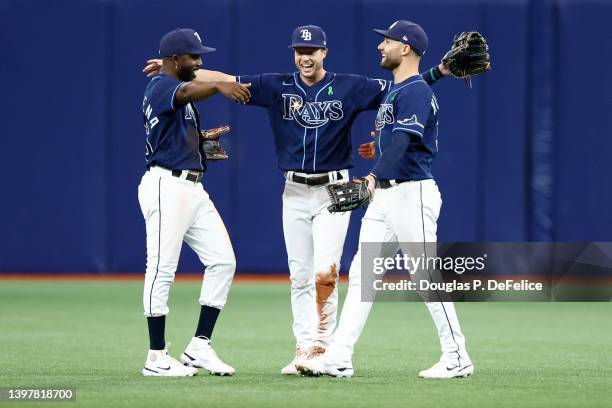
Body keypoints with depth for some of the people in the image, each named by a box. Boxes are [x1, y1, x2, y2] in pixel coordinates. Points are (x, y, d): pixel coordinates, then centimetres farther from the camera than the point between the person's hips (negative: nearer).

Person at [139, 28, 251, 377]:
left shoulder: (177, 88, 21)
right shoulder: (161, 86, -11)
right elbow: (186, 92, -36)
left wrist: (201, 140, 9)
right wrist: (219, 86, -55)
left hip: (193, 188, 10)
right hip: (166, 186, -10)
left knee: (223, 261, 3)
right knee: (162, 270, -7)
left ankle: (199, 347, 6)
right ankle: (157, 358, -2)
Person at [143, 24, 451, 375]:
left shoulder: (349, 88, -2)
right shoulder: (277, 87, 3)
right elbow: (223, 79, 1)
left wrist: (441, 71, -17)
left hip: (333, 192, -3)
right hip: (295, 192, 3)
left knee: (324, 272, -15)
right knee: (300, 277, 5)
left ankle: (322, 344, 0)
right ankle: (305, 350, 11)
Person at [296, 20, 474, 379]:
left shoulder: (417, 91, -14)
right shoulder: (395, 90, 17)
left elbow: (403, 140, -29)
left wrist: (374, 177, -39)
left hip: (413, 192, -10)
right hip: (386, 192, 10)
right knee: (361, 272, 4)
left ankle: (457, 359, 2)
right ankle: (339, 358, 1)